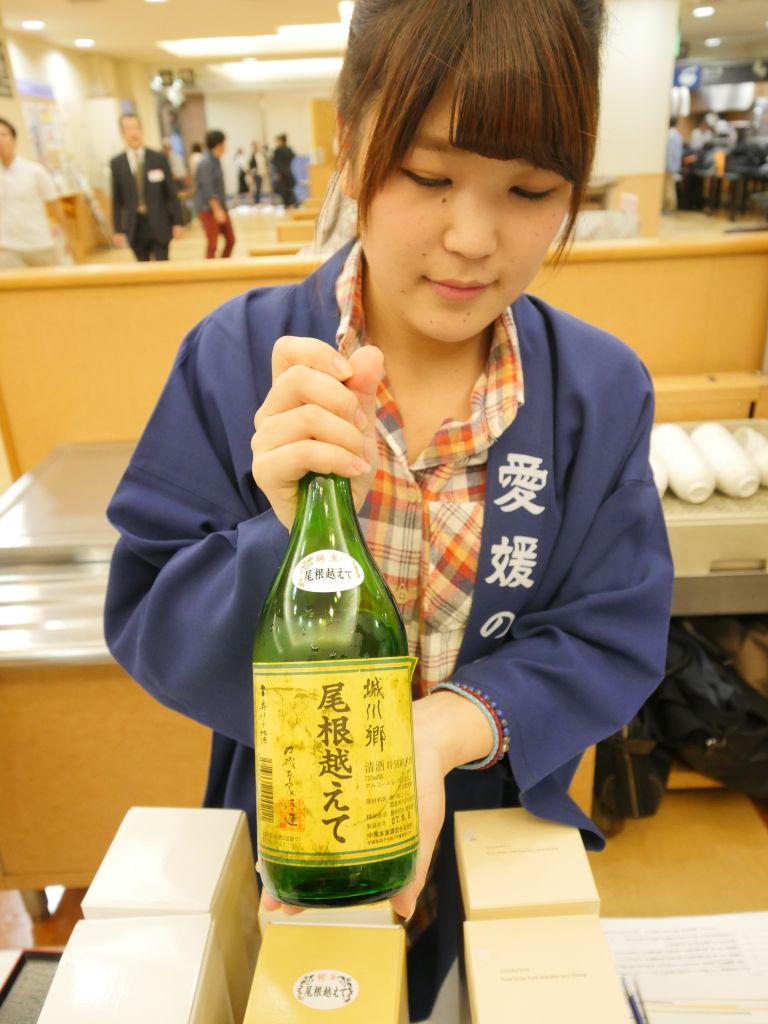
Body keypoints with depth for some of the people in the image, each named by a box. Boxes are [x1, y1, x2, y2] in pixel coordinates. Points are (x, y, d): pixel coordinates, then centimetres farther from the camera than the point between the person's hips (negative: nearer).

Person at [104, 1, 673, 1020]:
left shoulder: (604, 390, -13)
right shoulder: (237, 361, -18)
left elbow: (615, 638, -12)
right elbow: (146, 625, -17)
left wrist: (448, 726, -30)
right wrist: (293, 533, -37)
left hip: (501, 831, 1)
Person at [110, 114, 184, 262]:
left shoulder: (159, 158, 2)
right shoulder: (116, 163, 3)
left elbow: (171, 193, 2)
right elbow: (116, 200, 4)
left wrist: (178, 222, -2)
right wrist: (118, 230, 0)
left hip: (159, 226, -1)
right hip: (135, 227, 1)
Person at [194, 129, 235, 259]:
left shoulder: (216, 160, 11)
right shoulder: (206, 163, -16)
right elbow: (207, 189, -21)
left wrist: (222, 208, 18)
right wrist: (217, 210, -22)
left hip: (220, 207, 9)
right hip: (208, 209, -9)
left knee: (230, 239, 8)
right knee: (212, 244, -5)